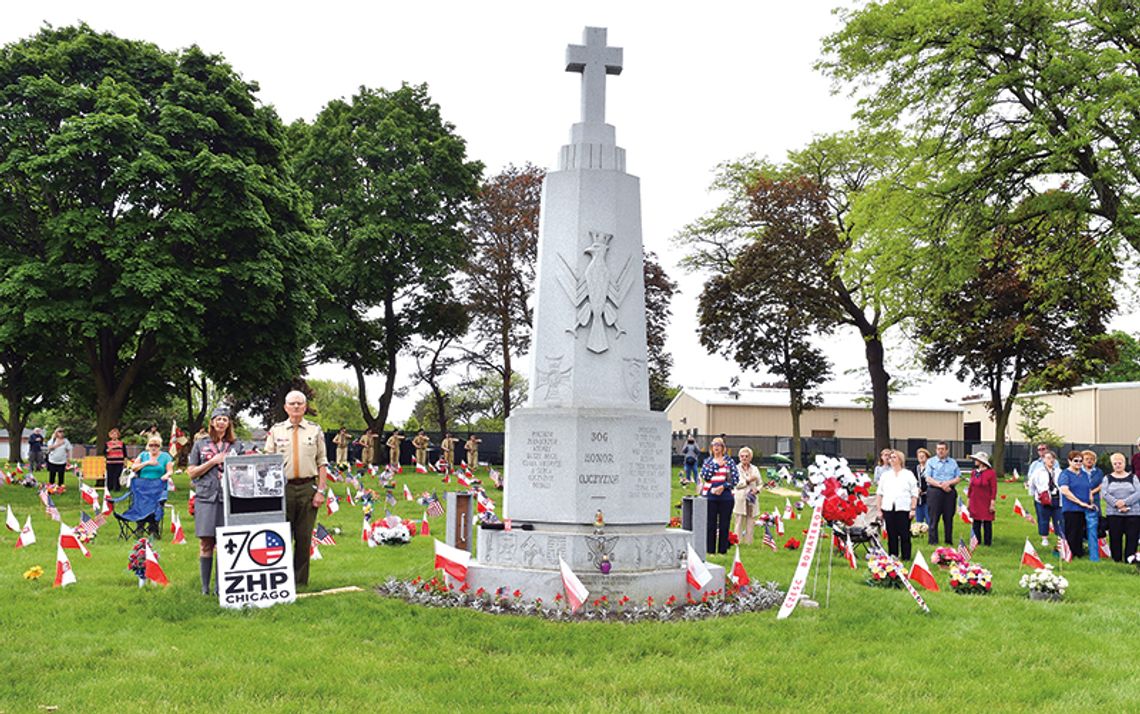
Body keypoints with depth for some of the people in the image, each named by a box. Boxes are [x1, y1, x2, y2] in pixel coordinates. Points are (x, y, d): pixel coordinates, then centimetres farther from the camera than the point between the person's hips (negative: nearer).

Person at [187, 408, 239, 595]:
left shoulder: (235, 446, 14)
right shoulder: (200, 444, 11)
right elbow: (192, 472, 6)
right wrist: (213, 461, -4)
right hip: (206, 497, -1)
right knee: (206, 544, -2)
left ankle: (220, 586, 7)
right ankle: (205, 587, 5)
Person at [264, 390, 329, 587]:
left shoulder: (315, 431, 8)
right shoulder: (275, 430, 8)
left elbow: (322, 462, 6)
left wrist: (321, 490, -3)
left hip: (308, 487, 0)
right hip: (283, 487, 0)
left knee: (304, 536, 3)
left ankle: (301, 580, 12)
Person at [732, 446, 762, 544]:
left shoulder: (755, 469, 14)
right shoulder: (736, 468, 4)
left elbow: (760, 483, 15)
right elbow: (736, 484, -6)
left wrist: (756, 490, -6)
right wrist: (748, 480, -17)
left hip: (751, 500, 3)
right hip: (740, 500, -3)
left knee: (750, 524, 3)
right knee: (738, 524, -5)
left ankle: (749, 543, 9)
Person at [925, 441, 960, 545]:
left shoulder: (953, 462, 14)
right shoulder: (931, 462, 6)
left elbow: (958, 478, 7)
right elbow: (928, 479, -3)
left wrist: (949, 483, -11)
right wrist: (940, 485, -14)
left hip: (950, 492, 2)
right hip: (934, 492, -2)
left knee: (949, 517, 4)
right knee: (934, 518, -3)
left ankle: (949, 541, 12)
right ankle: (933, 541, 1)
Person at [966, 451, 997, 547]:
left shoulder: (991, 473, -8)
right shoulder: (974, 472, 8)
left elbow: (994, 489, -9)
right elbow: (970, 487, 14)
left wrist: (992, 503, -12)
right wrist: (968, 500, 12)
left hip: (986, 503, -5)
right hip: (975, 503, 5)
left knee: (987, 523, 1)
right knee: (976, 523, 8)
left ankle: (987, 542, 8)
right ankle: (976, 542, 16)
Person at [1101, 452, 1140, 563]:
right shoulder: (1108, 478, 12)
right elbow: (1105, 493, -3)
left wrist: (1125, 502, -16)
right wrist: (1117, 504, -17)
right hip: (1113, 513, 0)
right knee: (1115, 538, 0)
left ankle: (1129, 560, 2)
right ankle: (1117, 560, 7)